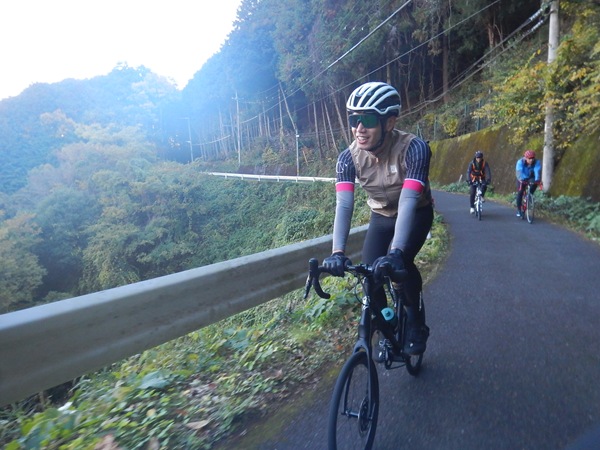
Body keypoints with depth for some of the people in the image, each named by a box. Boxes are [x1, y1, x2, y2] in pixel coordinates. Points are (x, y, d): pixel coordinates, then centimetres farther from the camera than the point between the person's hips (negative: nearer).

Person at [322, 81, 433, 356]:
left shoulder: (413, 148, -33)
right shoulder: (348, 158, -23)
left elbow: (408, 201, -43)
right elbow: (343, 205, -33)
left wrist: (395, 252, -56)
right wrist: (337, 252, -47)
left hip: (417, 214, -3)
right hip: (381, 217, 3)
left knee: (399, 264, -28)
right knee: (370, 272, -13)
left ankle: (416, 324, -1)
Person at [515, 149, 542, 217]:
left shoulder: (537, 162, -23)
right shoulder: (520, 162, -27)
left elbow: (538, 171, -38)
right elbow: (519, 172, -41)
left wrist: (537, 180, -58)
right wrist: (522, 179, -60)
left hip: (532, 179, 1)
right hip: (522, 179, -1)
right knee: (520, 193, -13)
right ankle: (518, 210, -2)